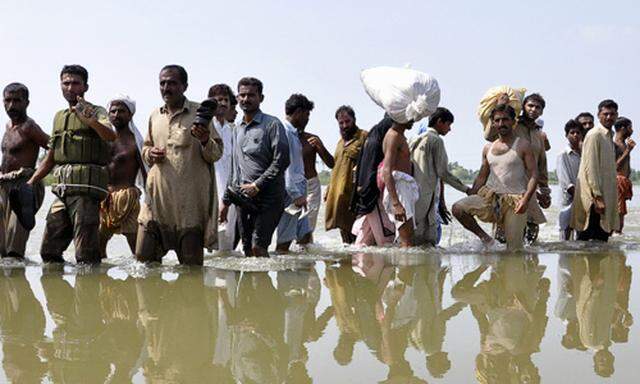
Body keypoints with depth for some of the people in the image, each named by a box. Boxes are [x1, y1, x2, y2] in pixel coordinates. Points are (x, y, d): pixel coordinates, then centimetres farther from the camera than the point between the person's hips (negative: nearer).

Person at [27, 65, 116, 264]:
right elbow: (50, 158, 27)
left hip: (86, 188, -7)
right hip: (62, 190, 7)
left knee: (86, 255, -11)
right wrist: (30, 183, 21)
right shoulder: (59, 117, 22)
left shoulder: (96, 112, 1)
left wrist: (90, 120, -38)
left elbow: (111, 136, -21)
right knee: (48, 250, 9)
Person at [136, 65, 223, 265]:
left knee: (191, 264, -1)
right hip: (158, 196, 4)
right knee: (143, 257, 2)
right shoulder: (155, 116, 15)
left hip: (190, 199, -4)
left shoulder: (199, 113, 1)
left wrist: (205, 141, -21)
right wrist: (149, 154, 4)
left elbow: (217, 154, 1)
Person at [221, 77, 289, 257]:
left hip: (268, 197, -6)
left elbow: (282, 160, -12)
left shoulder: (272, 124, -3)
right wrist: (226, 201, 21)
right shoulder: (238, 129, 18)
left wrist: (257, 185, -15)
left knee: (258, 247, -17)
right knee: (247, 250, 5)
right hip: (244, 199, 6)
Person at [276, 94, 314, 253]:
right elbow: (284, 166, -19)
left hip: (297, 193, 10)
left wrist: (301, 194, 17)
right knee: (284, 241, -7)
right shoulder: (284, 132, -13)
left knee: (305, 236, 11)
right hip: (289, 193, -10)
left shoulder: (294, 133, 17)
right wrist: (296, 195, -21)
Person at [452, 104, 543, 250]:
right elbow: (481, 177, 20)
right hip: (490, 196, 4)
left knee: (514, 249, -9)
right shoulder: (488, 148, 14)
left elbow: (534, 174, -5)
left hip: (515, 200, -4)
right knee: (458, 208, -20)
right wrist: (470, 201, 10)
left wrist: (525, 200, -20)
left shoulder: (523, 145, 1)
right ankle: (484, 237, -3)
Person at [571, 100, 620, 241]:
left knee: (602, 239, 9)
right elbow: (590, 167, -16)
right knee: (587, 240, -8)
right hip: (593, 197, -9)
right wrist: (597, 197, -20)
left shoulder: (609, 136, 17)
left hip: (605, 196, 9)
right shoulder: (594, 135, -10)